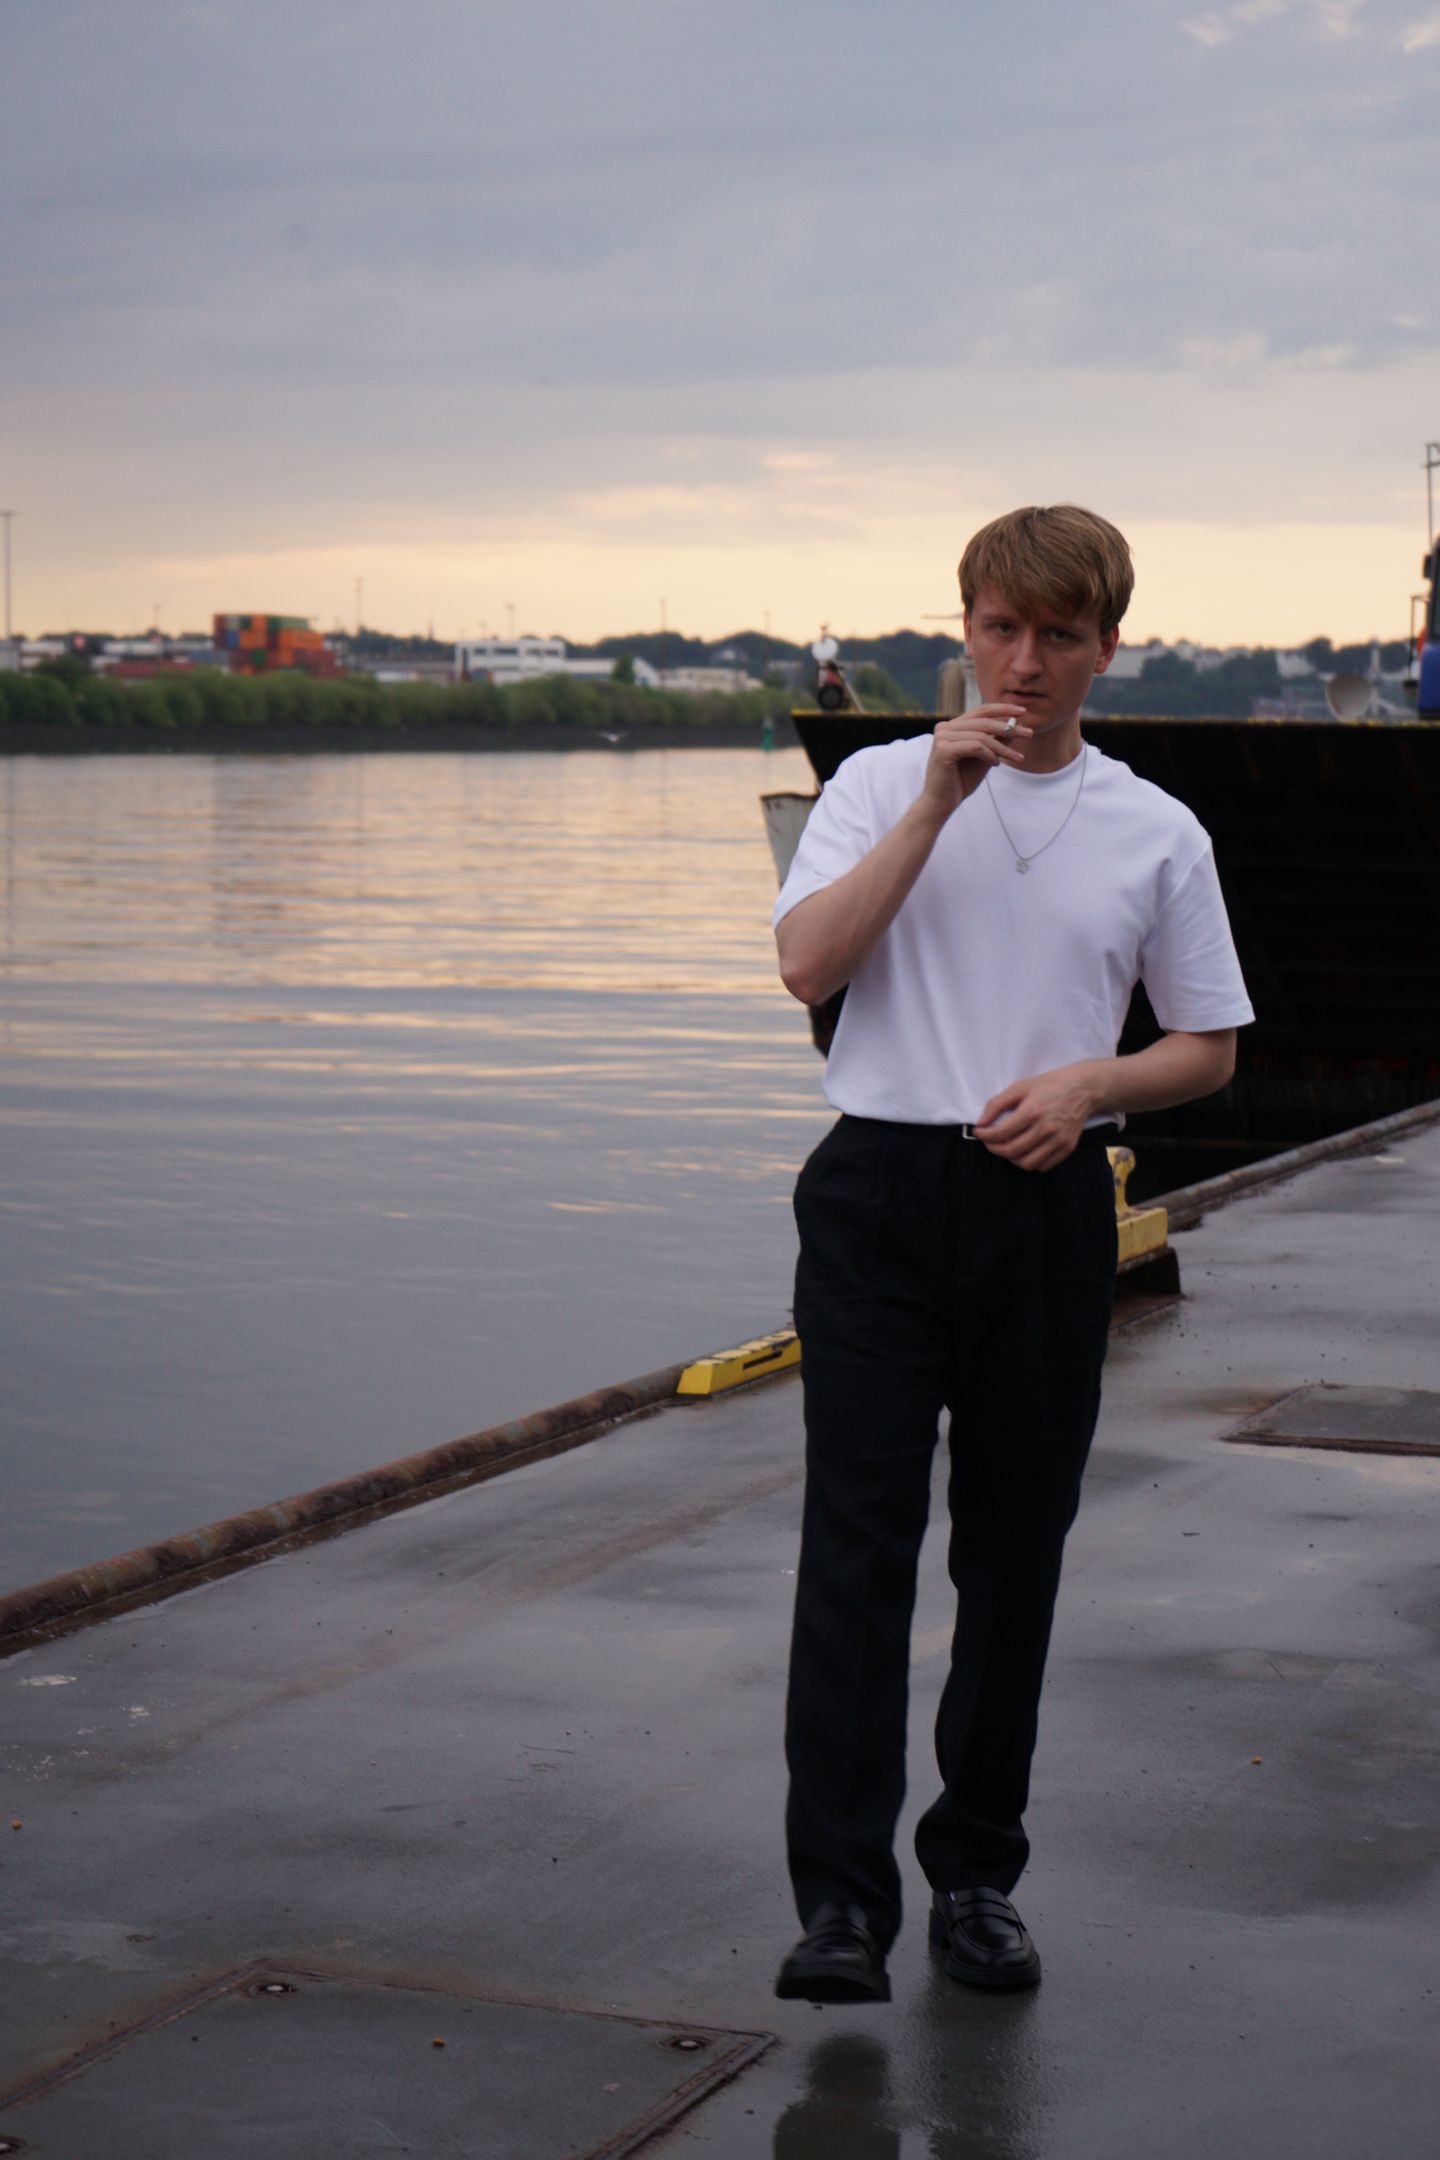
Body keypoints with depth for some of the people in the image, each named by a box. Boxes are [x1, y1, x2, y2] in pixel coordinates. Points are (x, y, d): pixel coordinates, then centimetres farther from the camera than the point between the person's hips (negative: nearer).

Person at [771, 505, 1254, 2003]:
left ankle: (976, 1871, 20)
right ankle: (839, 1898, -9)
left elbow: (1208, 1049, 11)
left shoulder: (1156, 834, 7)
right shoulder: (882, 784, 5)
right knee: (859, 1537, -9)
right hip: (882, 1191, -1)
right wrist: (938, 802, -14)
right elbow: (807, 963, -9)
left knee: (1015, 1551, 7)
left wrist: (1090, 1082, -9)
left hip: (1046, 1205, 2)